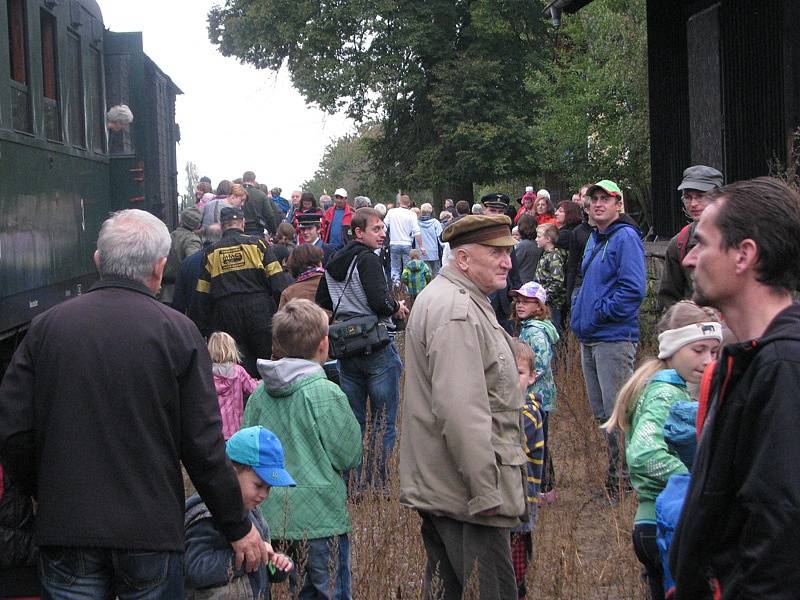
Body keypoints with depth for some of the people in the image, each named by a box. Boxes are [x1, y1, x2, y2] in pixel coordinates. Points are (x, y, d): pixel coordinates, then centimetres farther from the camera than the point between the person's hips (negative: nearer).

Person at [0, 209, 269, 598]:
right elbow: (203, 446, -8)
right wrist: (238, 528, 3)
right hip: (151, 532, -1)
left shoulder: (46, 326, -1)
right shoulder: (177, 332, -7)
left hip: (64, 530, 2)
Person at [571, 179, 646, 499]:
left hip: (614, 338, -10)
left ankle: (623, 477, 1)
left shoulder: (625, 238, -11)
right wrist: (579, 308, 14)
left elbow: (633, 289, -21)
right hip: (589, 340, 10)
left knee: (617, 412, -7)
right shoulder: (594, 239, 17)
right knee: (601, 412, 15)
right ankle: (617, 471, 25)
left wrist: (601, 311, -17)